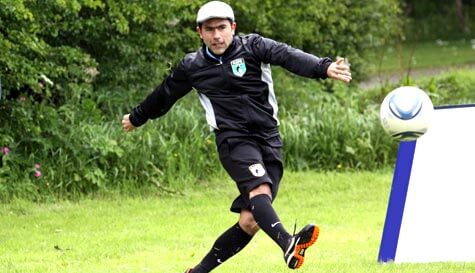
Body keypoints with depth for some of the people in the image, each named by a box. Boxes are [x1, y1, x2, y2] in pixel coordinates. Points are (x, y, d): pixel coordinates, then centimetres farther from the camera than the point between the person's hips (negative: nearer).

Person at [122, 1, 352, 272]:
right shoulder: (192, 67, 9)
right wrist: (137, 118, 42)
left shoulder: (252, 47, 3)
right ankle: (288, 243, -56)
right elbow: (164, 95, 27)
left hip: (269, 140, 1)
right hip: (233, 139, -1)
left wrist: (324, 67, -34)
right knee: (259, 189, -30)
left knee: (250, 221, -4)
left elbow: (288, 56, -16)